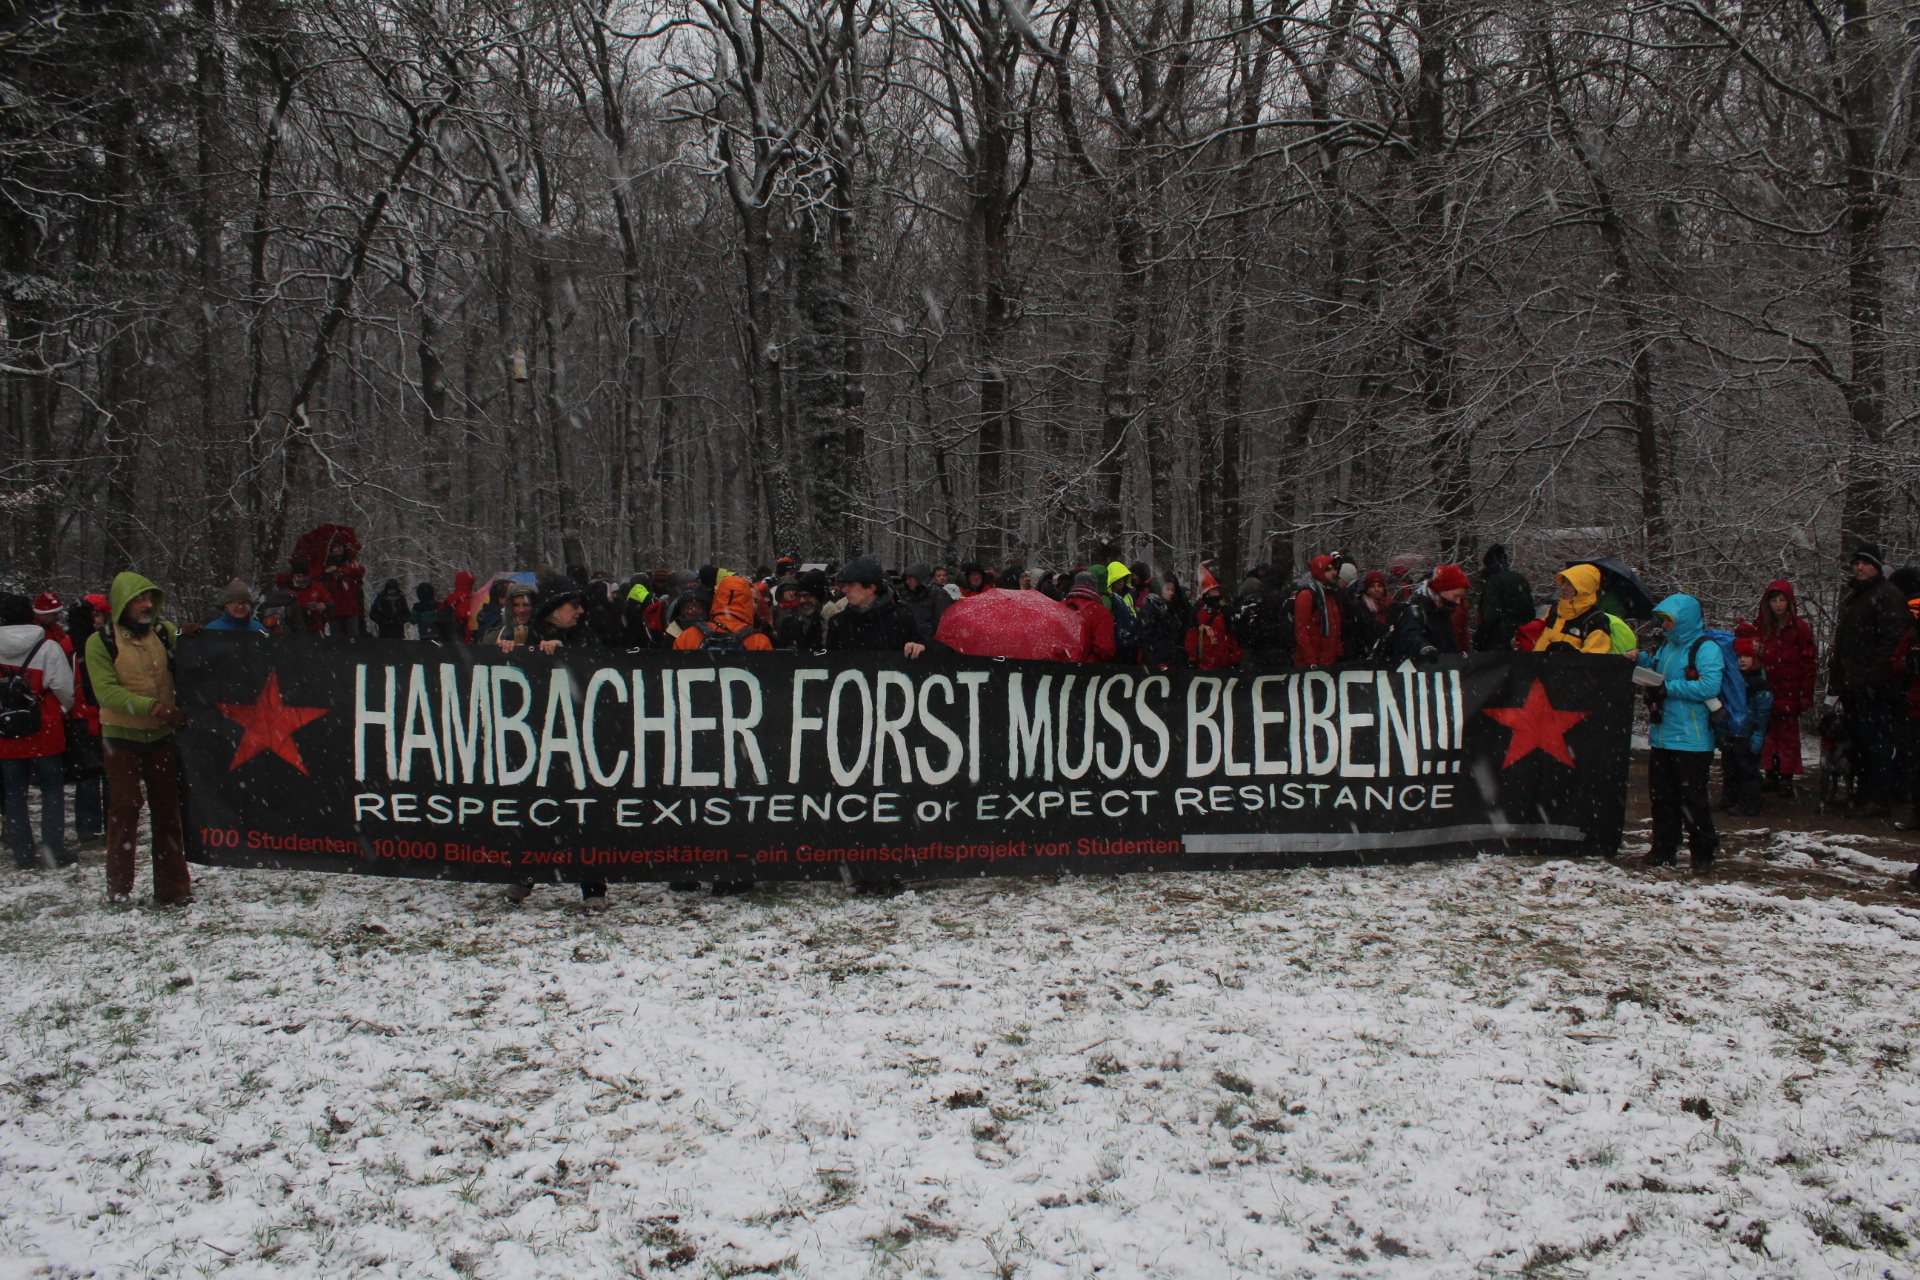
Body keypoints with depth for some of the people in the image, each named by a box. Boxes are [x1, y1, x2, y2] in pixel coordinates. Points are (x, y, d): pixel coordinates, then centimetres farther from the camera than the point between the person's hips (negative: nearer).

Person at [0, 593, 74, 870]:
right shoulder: (48, 647, -10)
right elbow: (65, 689, -7)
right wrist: (62, 711, 13)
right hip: (44, 733, -2)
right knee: (52, 789, 8)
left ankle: (23, 854, 10)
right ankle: (53, 849, 3)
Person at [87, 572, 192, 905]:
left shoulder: (165, 632, 4)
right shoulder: (101, 642, -6)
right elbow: (107, 690, -17)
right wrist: (153, 707, -27)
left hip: (161, 735, 3)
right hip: (122, 736, -3)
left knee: (167, 810, 6)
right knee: (124, 809, 0)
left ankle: (172, 887, 13)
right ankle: (119, 887, 12)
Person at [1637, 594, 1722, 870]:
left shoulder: (1706, 649, -10)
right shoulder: (1667, 645, 16)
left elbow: (1709, 686, -23)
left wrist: (1668, 689, -20)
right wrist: (1643, 660, 11)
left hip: (1691, 740, -8)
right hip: (1661, 736, 8)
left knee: (1691, 798, -3)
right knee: (1662, 795, 11)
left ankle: (1704, 850, 10)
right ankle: (1664, 848, 20)